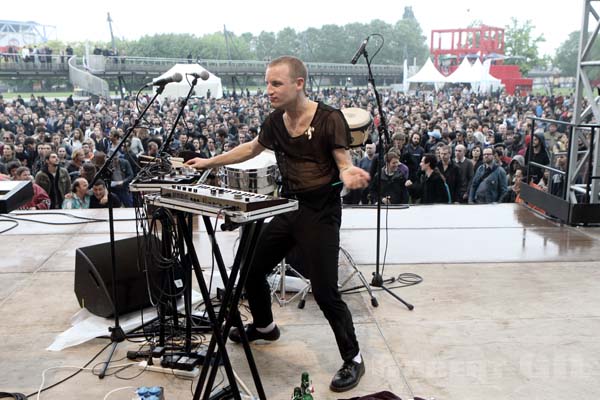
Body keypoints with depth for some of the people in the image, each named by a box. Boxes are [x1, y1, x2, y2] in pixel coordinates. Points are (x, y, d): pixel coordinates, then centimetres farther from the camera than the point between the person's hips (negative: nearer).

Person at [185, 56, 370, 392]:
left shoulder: (330, 119, -15)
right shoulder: (275, 121, 3)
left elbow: (345, 164, -13)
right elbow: (252, 148, 21)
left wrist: (350, 175, -37)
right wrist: (211, 162, 21)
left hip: (321, 214, -7)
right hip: (287, 208, 7)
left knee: (325, 292, -10)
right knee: (252, 270, 14)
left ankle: (353, 360, 11)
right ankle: (264, 326, 42)